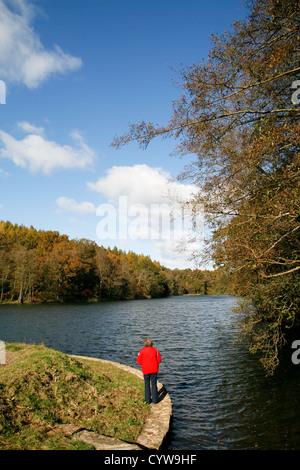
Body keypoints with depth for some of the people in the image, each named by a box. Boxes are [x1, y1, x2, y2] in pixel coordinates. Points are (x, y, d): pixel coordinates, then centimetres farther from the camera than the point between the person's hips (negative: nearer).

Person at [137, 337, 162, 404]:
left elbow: (139, 362, -7)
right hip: (154, 370, 1)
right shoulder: (155, 350, -8)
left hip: (146, 370, -1)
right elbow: (159, 360, -2)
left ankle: (148, 400, 16)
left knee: (147, 385, 12)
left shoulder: (142, 351, -12)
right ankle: (155, 399, 14)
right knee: (154, 384, 11)